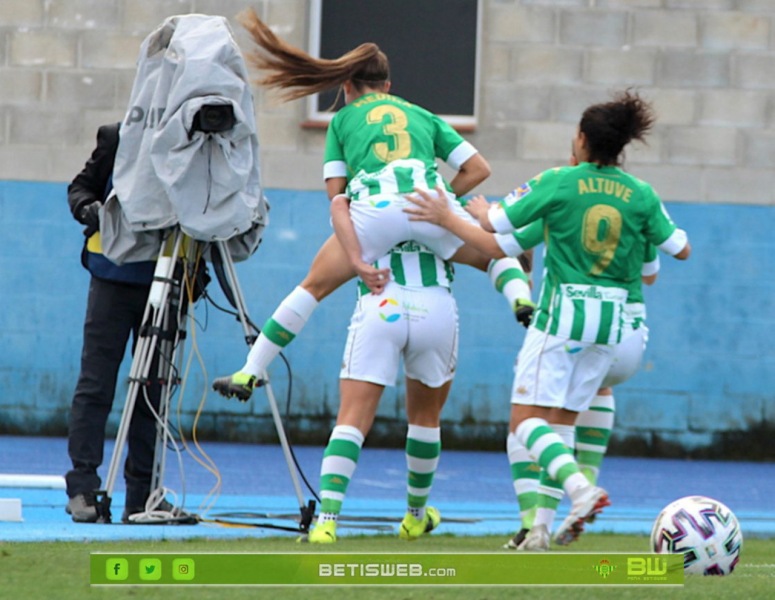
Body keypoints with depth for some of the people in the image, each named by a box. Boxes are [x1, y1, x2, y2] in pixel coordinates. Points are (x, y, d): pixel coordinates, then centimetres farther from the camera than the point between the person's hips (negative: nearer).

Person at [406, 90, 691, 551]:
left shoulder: (558, 183, -7)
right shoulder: (641, 195, 1)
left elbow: (497, 224, -2)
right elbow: (682, 249, 7)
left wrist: (449, 218, 16)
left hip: (561, 313, -5)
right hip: (611, 318, 5)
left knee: (526, 421, -5)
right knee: (562, 421, 12)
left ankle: (579, 487, -30)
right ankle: (541, 526, 5)